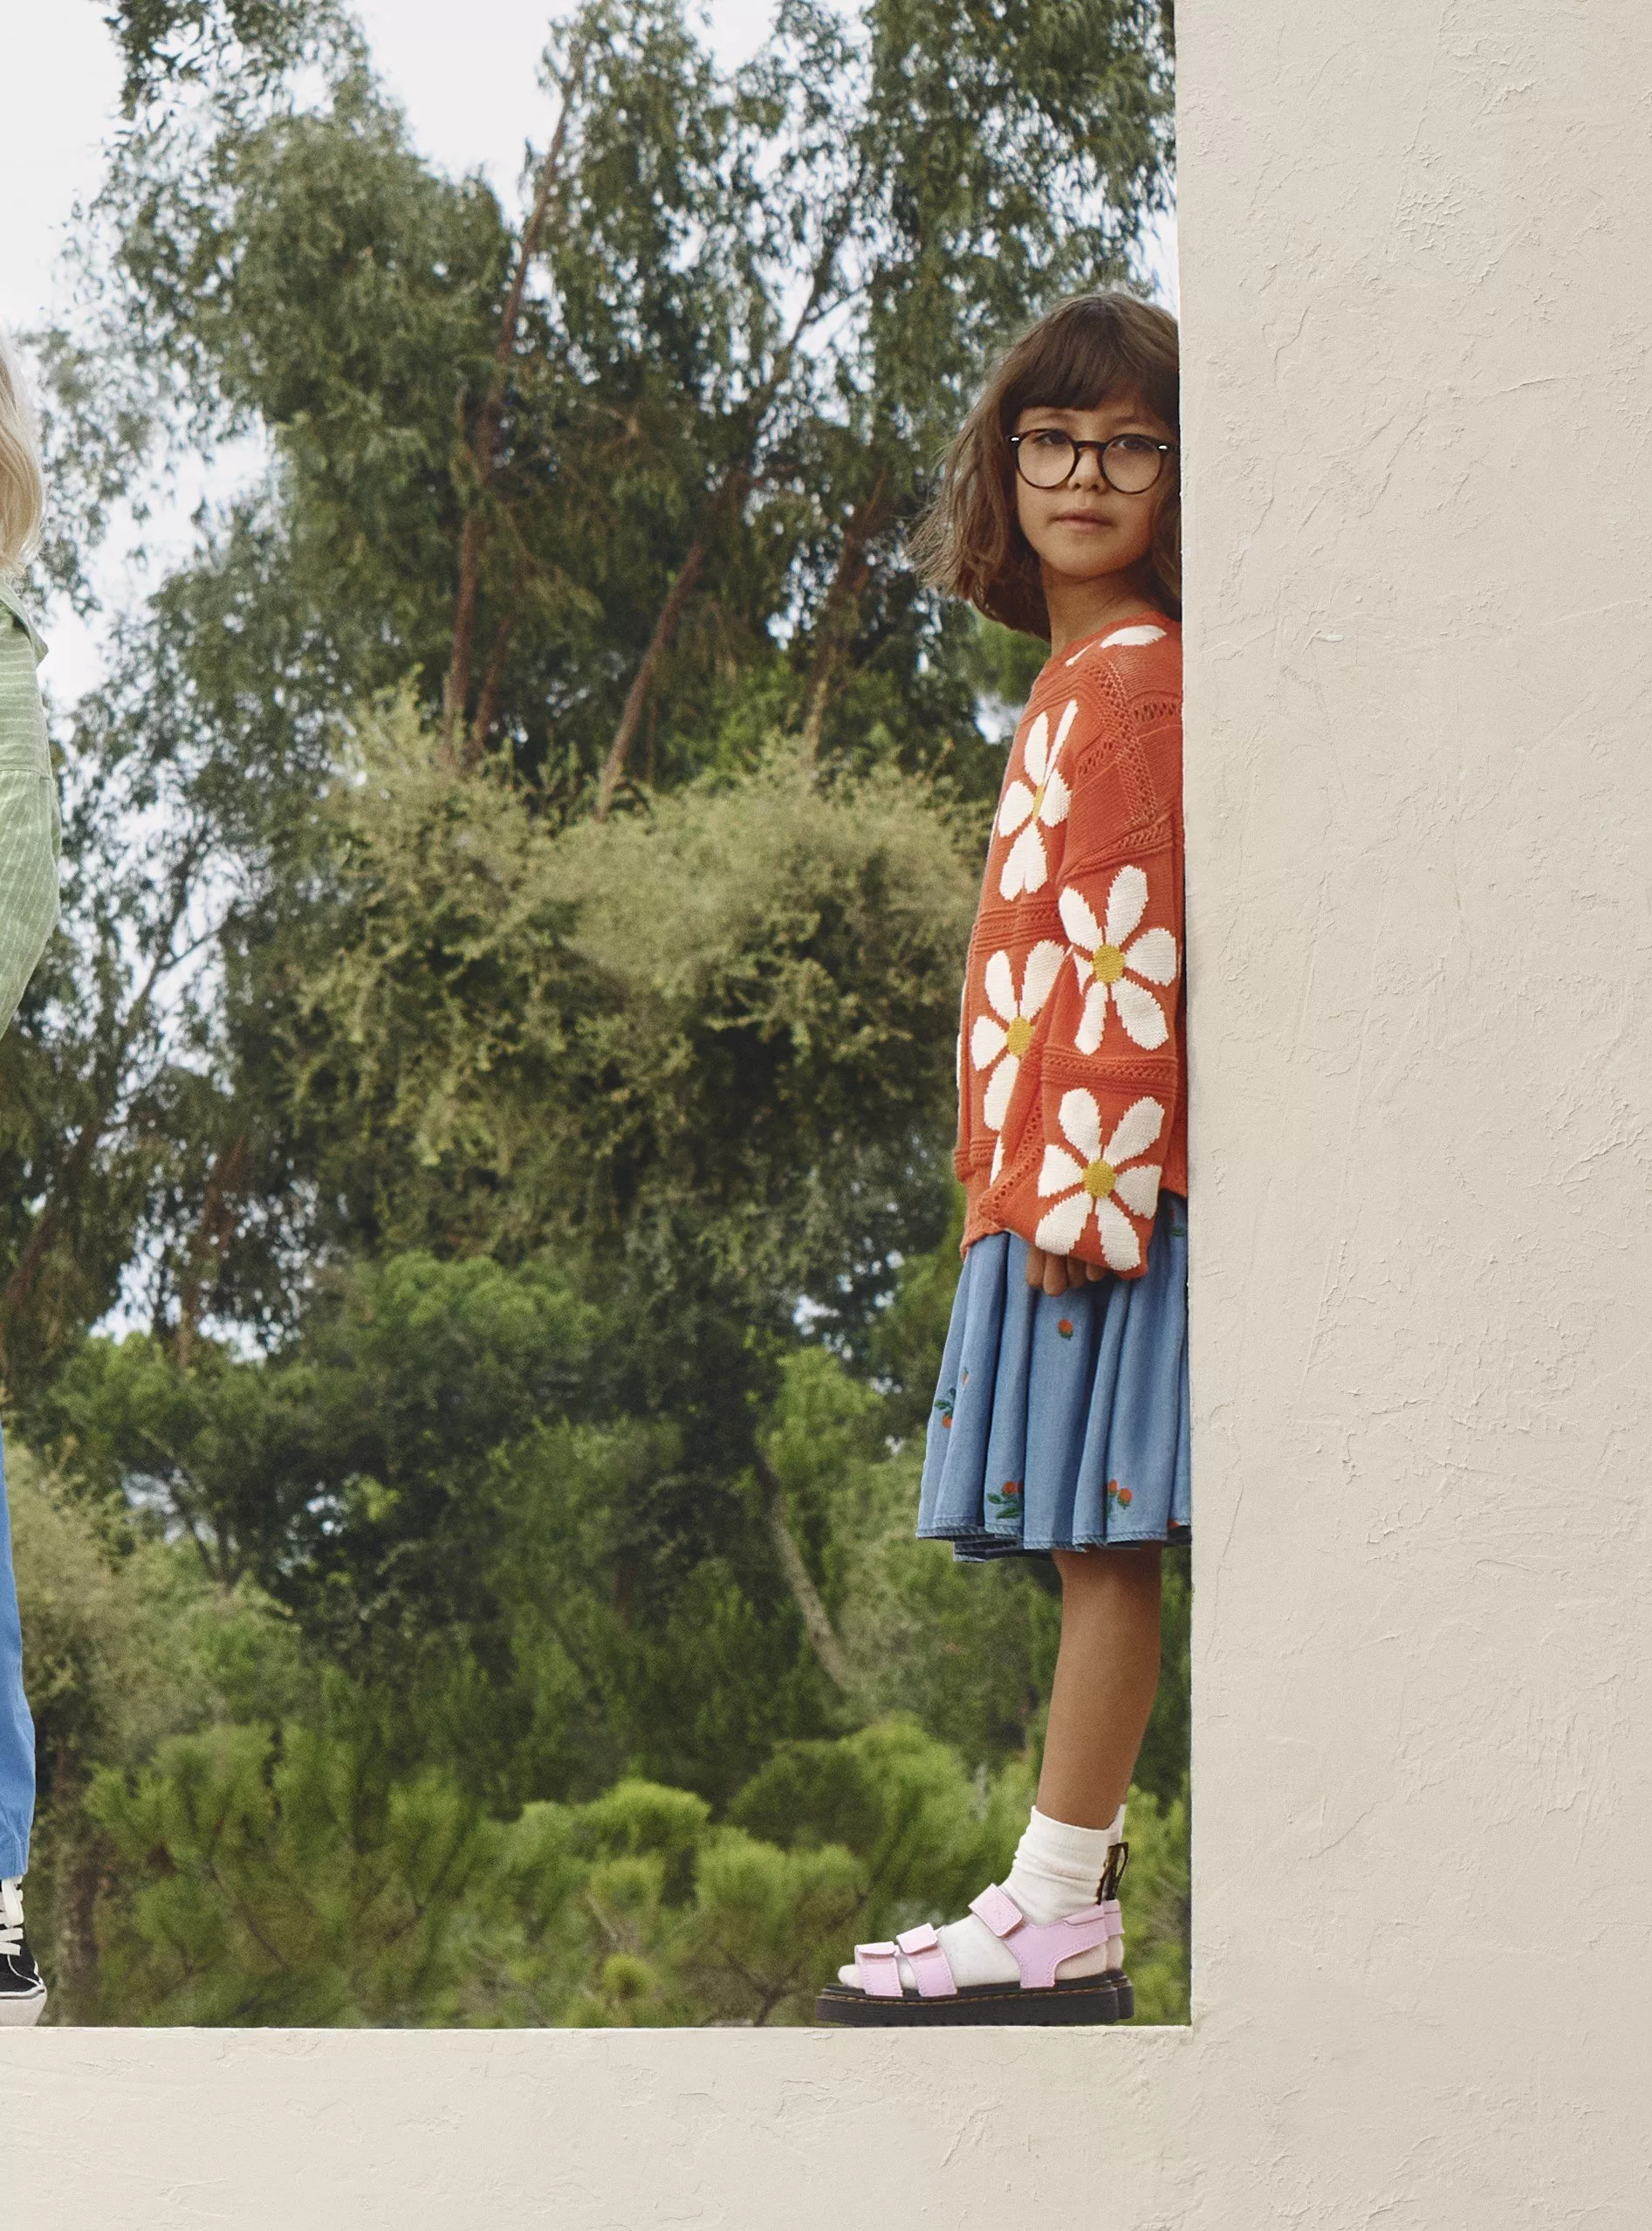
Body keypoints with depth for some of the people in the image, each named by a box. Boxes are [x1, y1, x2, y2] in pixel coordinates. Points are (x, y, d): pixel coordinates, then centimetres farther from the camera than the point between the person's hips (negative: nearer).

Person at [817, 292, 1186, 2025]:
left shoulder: (1128, 674, -8)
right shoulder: (1086, 675, 22)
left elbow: (1133, 952, -15)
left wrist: (1088, 1187, -19)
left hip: (1105, 1180, -10)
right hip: (1061, 1187, 10)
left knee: (1102, 1538, -8)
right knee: (1094, 1545, 7)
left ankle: (1056, 1923, -7)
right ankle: (1067, 1909, 8)